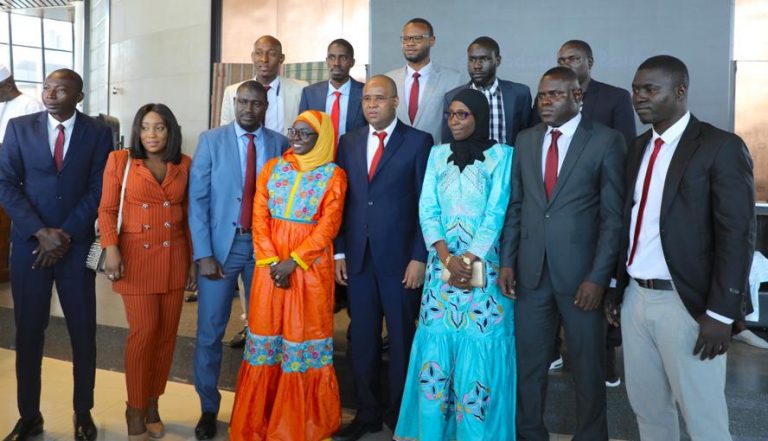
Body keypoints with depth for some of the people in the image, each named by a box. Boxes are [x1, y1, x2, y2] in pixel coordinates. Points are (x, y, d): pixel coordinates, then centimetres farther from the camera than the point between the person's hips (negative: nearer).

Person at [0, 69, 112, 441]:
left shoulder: (98, 133, 0)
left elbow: (98, 190, -4)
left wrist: (66, 235, -11)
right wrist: (41, 232, -12)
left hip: (78, 245, -1)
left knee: (83, 332, 7)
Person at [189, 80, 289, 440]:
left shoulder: (280, 145, 3)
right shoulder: (211, 141, 1)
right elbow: (197, 200, -4)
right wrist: (204, 254, -10)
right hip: (221, 244, -1)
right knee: (210, 331, 5)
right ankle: (208, 408, 22)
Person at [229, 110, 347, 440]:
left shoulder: (334, 175, -3)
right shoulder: (272, 168, 7)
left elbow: (328, 225, -9)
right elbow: (259, 217, 2)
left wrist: (293, 261, -15)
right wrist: (270, 260, -9)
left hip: (310, 264, -3)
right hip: (270, 263, 3)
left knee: (304, 332, 3)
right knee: (266, 330, 8)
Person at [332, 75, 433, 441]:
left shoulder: (419, 141, -2)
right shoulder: (349, 142, 10)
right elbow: (341, 200, 9)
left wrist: (419, 257, -10)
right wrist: (339, 252, 3)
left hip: (399, 256, -3)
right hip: (358, 257, 4)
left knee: (402, 338, 9)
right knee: (361, 338, 11)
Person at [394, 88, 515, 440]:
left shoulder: (501, 155, 1)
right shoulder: (438, 155, 11)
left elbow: (497, 212, -6)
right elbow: (427, 210, 3)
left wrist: (468, 260, -13)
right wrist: (448, 259, -10)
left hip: (484, 265, -3)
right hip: (442, 265, 3)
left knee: (479, 351, -1)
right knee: (436, 348, 4)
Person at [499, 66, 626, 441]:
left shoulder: (606, 141, -5)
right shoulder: (526, 140, 9)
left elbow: (613, 215, -7)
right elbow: (515, 206, 10)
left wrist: (599, 276, -12)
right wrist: (507, 262, 3)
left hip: (580, 272, -3)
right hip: (531, 270, 4)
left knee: (588, 366, 11)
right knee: (528, 361, 12)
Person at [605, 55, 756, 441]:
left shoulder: (721, 147, -10)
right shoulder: (638, 147, 11)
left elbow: (737, 236, -14)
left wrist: (721, 313, -17)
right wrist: (617, 287, 13)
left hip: (686, 303, -6)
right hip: (636, 297, 7)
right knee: (646, 406, 19)